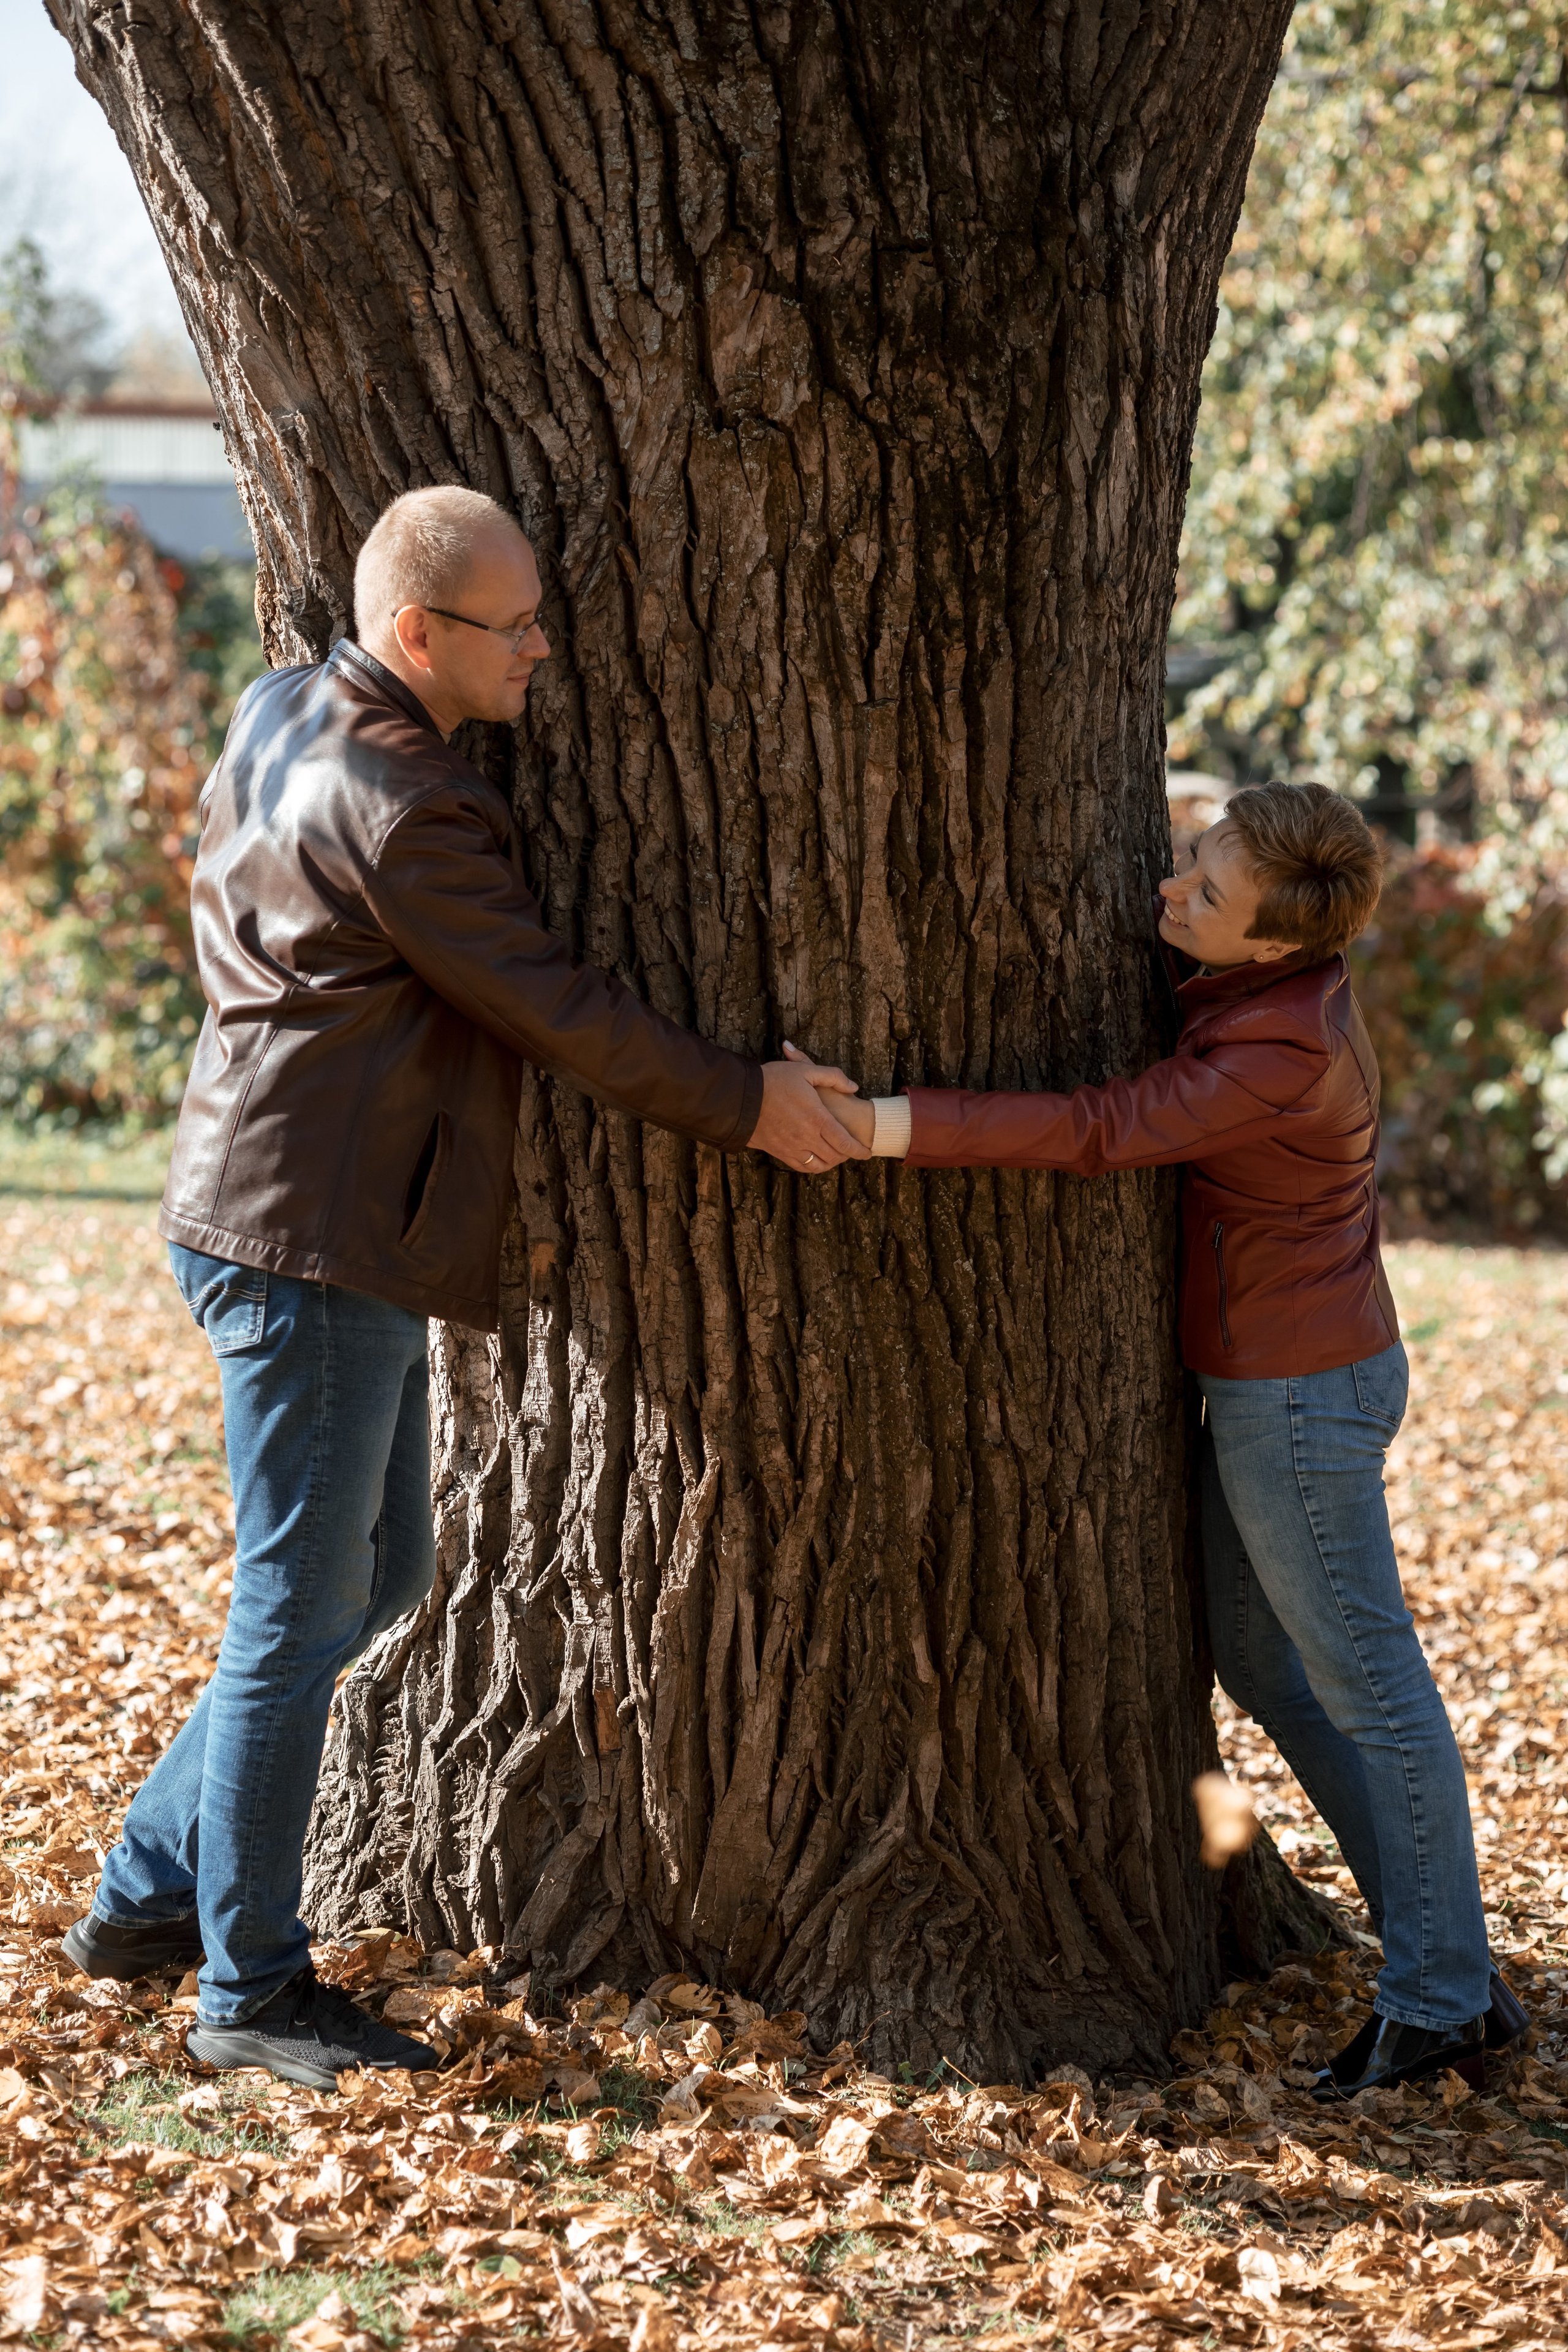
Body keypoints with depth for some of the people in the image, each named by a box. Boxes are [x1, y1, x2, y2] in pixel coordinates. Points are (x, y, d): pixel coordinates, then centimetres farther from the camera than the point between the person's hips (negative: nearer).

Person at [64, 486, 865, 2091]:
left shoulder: (280, 714, 9)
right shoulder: (398, 809, -21)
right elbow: (555, 1011, -16)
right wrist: (746, 1104, -4)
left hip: (332, 1242, 10)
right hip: (308, 1238, -10)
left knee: (378, 1578, 17)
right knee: (301, 1611, -3)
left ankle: (150, 1893, 23)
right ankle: (249, 1991, 5)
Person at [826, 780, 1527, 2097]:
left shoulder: (1281, 1050, -27)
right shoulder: (1248, 980, 1)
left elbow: (1099, 1132, -34)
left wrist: (889, 1128, -37)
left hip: (1301, 1393, -10)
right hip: (1268, 1379, 10)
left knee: (1367, 1683, -1)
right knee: (1257, 1656, 18)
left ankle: (1444, 1998, 9)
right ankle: (1427, 1920, 25)